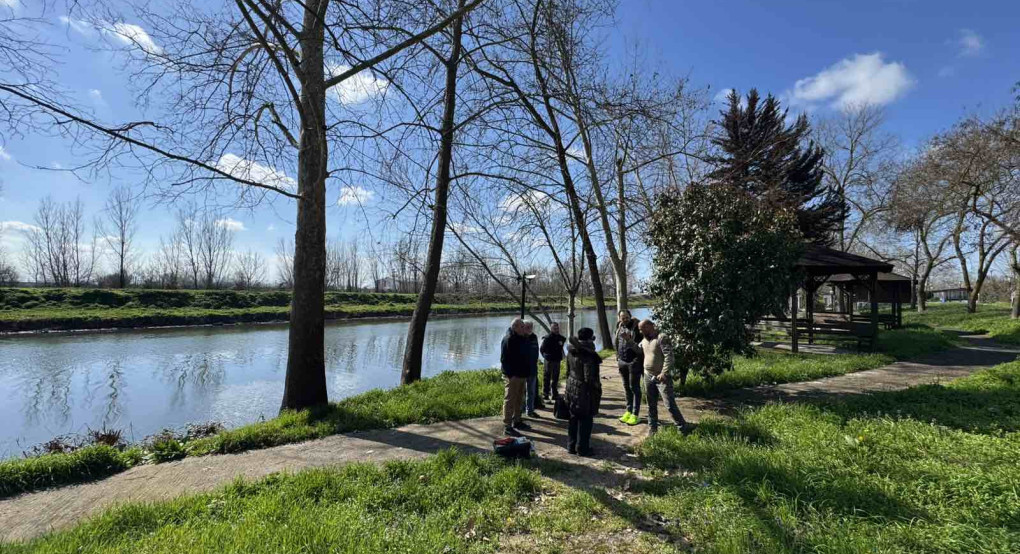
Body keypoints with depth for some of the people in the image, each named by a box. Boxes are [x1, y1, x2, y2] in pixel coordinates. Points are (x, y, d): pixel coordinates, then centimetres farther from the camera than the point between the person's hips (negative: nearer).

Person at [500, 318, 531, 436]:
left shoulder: (522, 338, 12)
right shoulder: (508, 339, -16)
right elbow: (504, 359, -20)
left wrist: (526, 373, 17)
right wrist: (510, 374, -22)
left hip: (521, 374, 9)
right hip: (512, 376, -9)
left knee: (519, 400, 18)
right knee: (510, 400, -3)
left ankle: (517, 421, 31)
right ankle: (507, 426, 3)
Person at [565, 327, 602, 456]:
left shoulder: (571, 352, 1)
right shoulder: (588, 355, -23)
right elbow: (589, 378, -22)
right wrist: (597, 387, -6)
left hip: (572, 388, 7)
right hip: (585, 391, -7)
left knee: (573, 418, 18)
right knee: (585, 420, 7)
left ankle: (571, 446, 27)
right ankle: (582, 449, 16)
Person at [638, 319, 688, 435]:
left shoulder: (662, 338, -14)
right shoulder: (644, 340, 10)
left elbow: (669, 357, -20)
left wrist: (664, 373, -26)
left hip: (662, 377, -7)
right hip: (648, 377, 7)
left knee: (670, 404, -6)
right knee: (651, 405, 14)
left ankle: (682, 428, 7)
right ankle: (652, 429, 25)